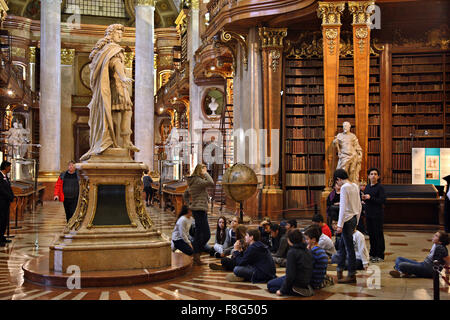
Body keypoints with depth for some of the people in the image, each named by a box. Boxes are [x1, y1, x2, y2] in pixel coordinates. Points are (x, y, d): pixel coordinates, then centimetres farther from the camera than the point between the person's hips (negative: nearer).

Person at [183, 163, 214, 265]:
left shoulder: (192, 182, 16)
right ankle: (196, 256, -5)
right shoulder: (198, 181, -14)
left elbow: (185, 195, 23)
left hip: (195, 209, 10)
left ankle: (196, 257, 18)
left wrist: (190, 204, 16)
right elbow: (211, 183, -27)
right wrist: (205, 173, -14)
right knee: (206, 234, -7)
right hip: (200, 210, -10)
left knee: (198, 234, 14)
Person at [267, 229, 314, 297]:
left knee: (269, 284, 6)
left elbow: (290, 276, -22)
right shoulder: (307, 251, 3)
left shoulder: (292, 252, -21)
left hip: (297, 283, -9)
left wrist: (282, 290, -13)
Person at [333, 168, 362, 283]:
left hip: (347, 219, -9)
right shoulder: (355, 186, 12)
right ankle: (339, 271, 23)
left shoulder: (344, 187, -14)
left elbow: (343, 207, -19)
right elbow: (359, 206, 16)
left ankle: (352, 275, 4)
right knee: (342, 246, 16)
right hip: (354, 218, 9)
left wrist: (340, 225, -19)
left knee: (349, 248, -2)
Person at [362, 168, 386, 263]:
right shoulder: (367, 187, 14)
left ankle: (380, 256, 3)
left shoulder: (380, 187, -8)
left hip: (377, 215, -7)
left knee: (378, 235, -3)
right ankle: (372, 254, 21)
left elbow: (383, 200, -16)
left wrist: (370, 198, -19)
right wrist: (363, 200, 4)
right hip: (368, 214, 7)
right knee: (371, 234, 12)